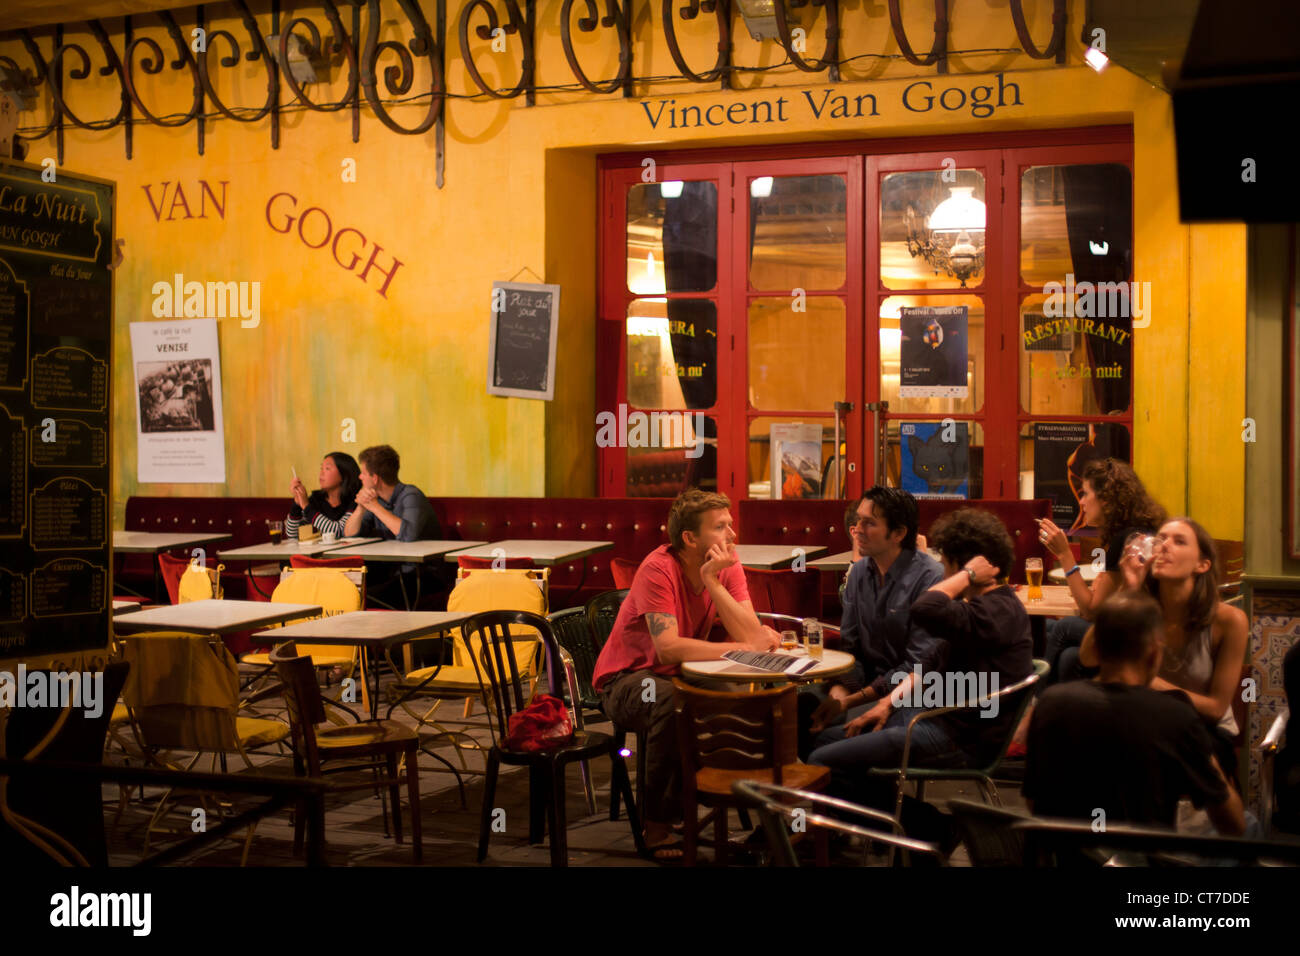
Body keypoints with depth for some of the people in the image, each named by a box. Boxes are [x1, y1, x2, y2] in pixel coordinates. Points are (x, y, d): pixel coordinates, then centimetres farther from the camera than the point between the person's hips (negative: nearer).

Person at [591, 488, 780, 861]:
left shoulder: (727, 567, -5)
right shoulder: (659, 569, -23)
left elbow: (752, 635, -18)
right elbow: (668, 648, -34)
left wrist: (713, 582, -25)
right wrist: (742, 648, -29)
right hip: (626, 679, -5)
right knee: (672, 704, -36)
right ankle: (658, 826, -19)